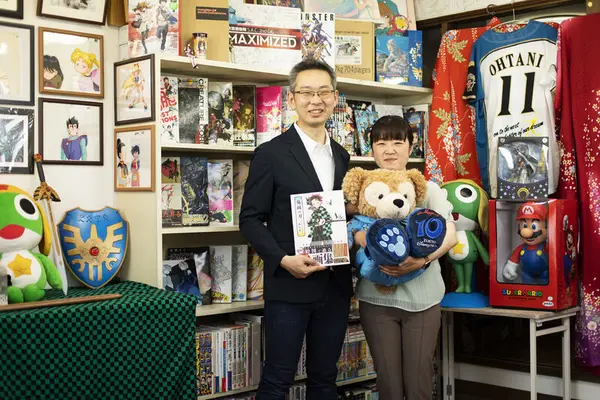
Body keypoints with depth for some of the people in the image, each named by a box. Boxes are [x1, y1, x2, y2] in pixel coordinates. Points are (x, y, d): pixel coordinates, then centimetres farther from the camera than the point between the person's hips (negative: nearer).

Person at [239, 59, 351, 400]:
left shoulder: (341, 156, 11)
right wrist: (282, 260, -20)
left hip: (336, 287, 5)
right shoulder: (271, 154, -6)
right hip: (289, 286, -5)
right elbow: (251, 219, -7)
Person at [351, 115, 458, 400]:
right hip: (376, 296, 0)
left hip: (422, 296, 0)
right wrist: (359, 235, -28)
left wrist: (423, 259, -27)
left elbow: (450, 235, -9)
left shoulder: (428, 189, 3)